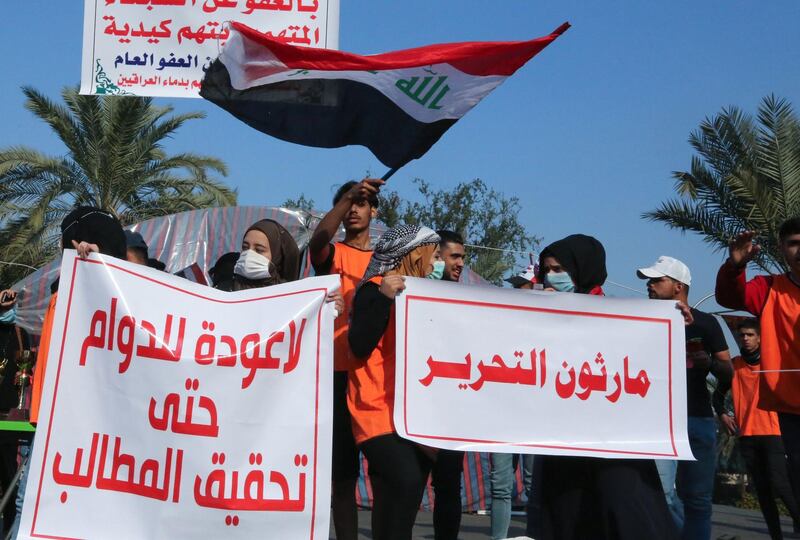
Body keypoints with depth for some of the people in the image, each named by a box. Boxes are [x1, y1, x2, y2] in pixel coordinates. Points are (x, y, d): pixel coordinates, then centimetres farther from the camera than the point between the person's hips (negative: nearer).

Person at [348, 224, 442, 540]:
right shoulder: (376, 288, -6)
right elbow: (359, 345, -17)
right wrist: (382, 297, -24)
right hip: (381, 412, -8)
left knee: (405, 496, 8)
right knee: (406, 481, -25)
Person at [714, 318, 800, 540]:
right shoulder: (733, 365, 8)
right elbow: (718, 394, 16)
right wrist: (722, 414, 1)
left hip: (771, 432, -3)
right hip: (746, 435, 3)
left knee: (779, 484, -14)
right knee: (762, 488, 6)